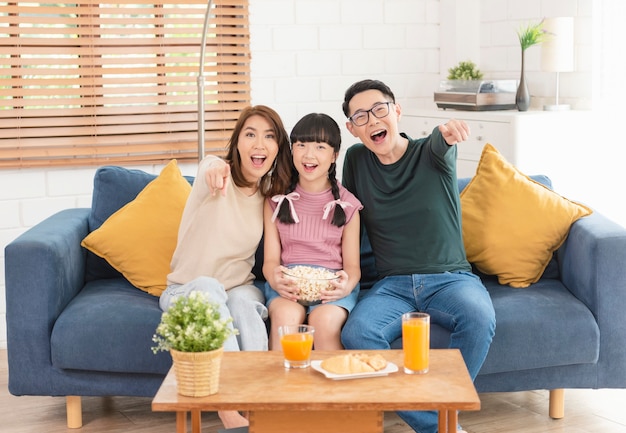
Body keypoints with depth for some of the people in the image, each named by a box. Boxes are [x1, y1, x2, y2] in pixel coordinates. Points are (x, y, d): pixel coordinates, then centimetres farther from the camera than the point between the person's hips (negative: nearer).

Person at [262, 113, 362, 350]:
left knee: (325, 320, -34)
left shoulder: (347, 205, 11)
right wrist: (276, 280, -19)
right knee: (286, 315, -34)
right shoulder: (276, 201, 13)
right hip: (288, 283, 0)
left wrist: (347, 285, -18)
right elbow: (270, 259, 7)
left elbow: (352, 264, 8)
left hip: (331, 284, 0)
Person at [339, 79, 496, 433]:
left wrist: (447, 132, -51)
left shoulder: (431, 153, 0)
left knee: (479, 317, -35)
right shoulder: (357, 160, 9)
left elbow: (441, 145, -24)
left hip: (450, 279, -2)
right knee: (357, 333, -30)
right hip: (393, 285, 2)